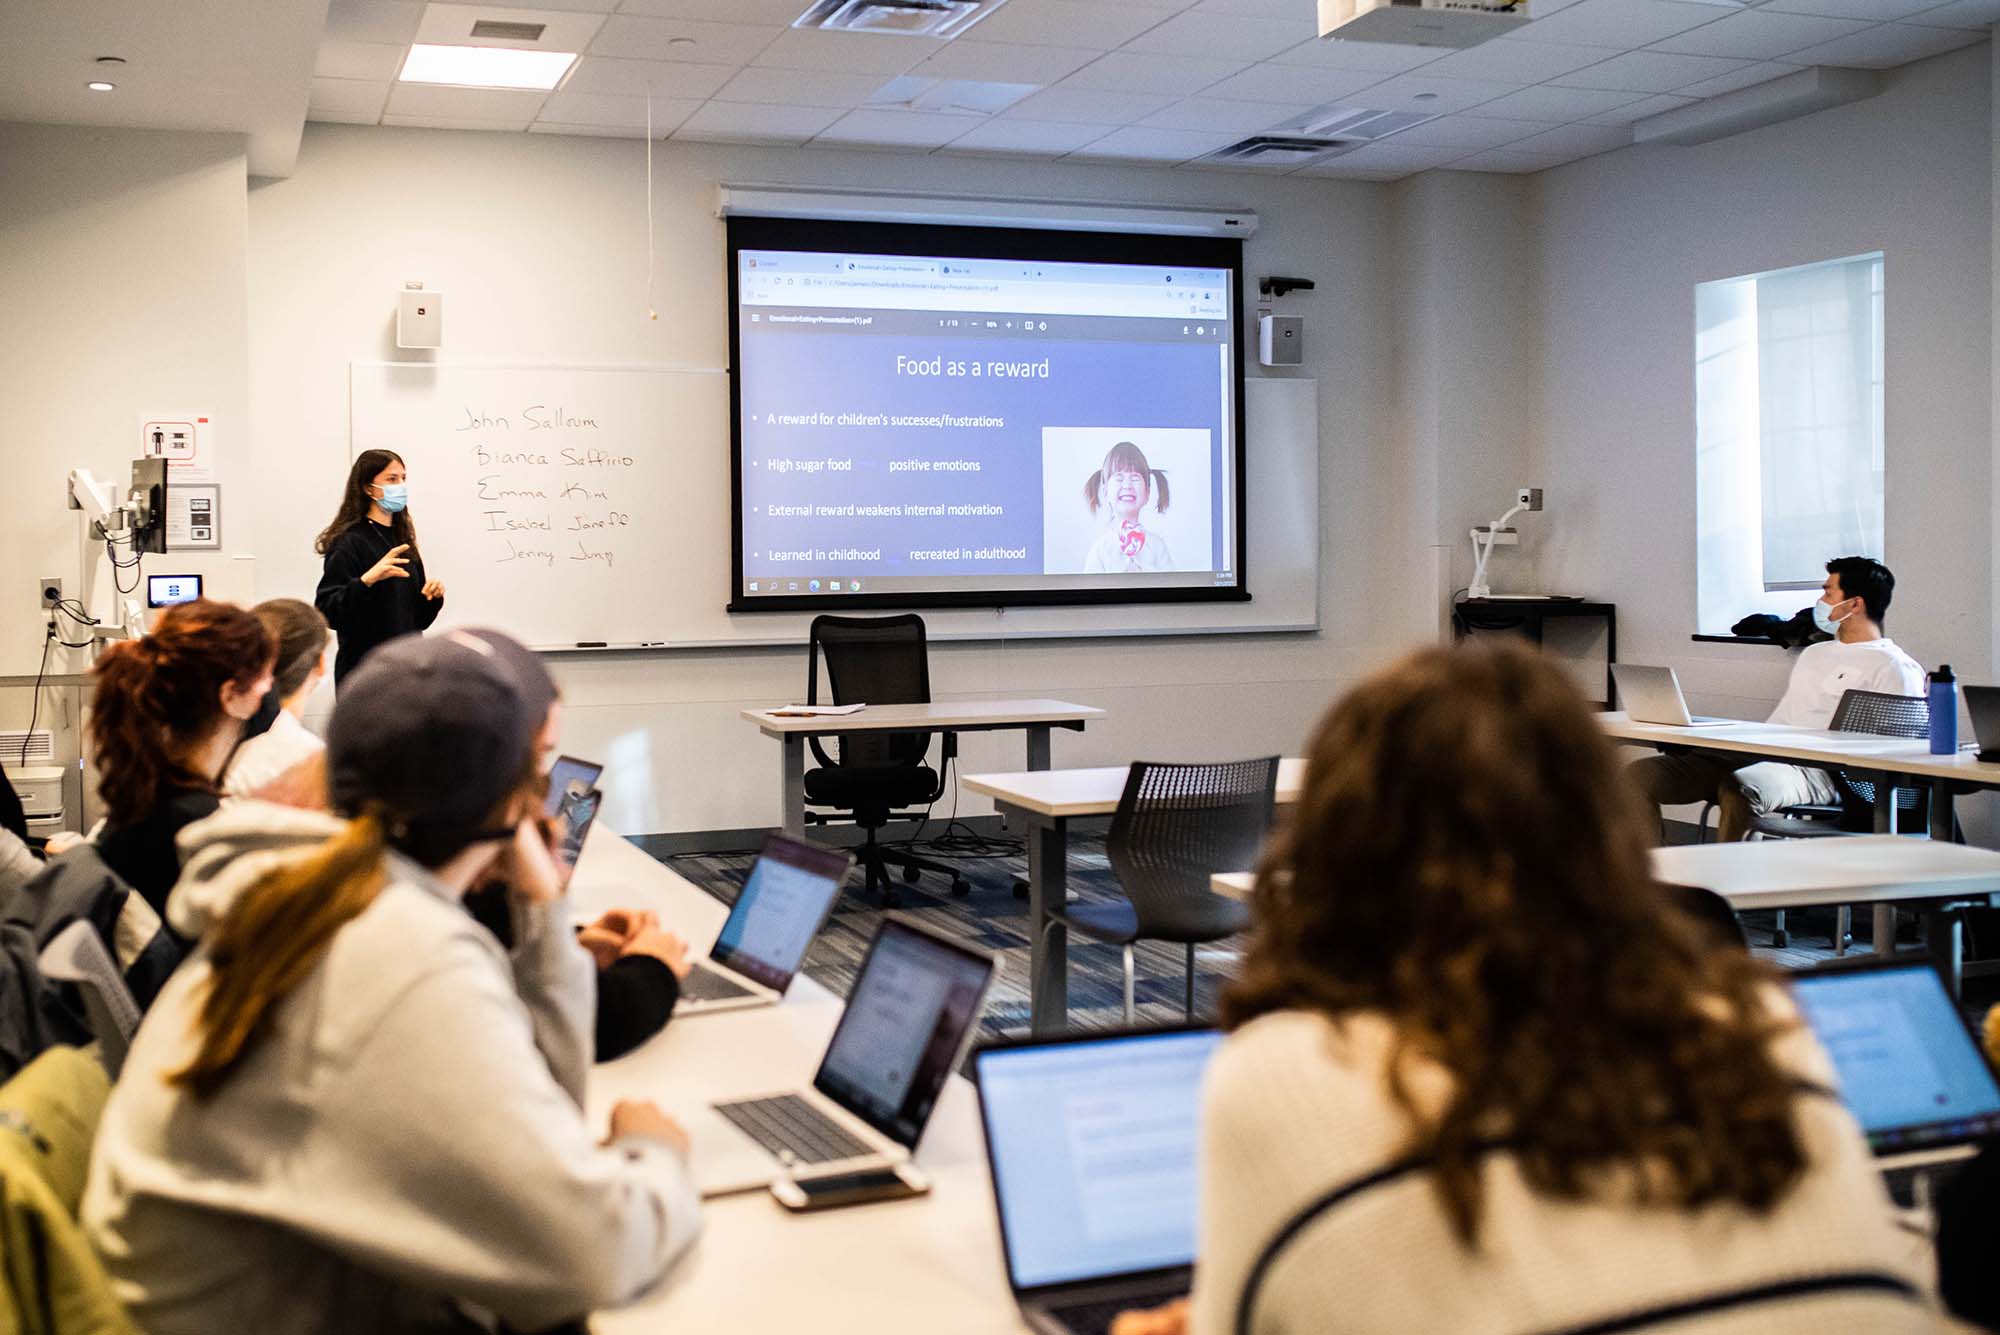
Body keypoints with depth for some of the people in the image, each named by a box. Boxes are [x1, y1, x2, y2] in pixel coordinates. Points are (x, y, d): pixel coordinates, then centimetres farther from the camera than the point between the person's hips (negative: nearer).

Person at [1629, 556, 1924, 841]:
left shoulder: (1894, 667, 3)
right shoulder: (1813, 654, 30)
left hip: (1820, 770, -8)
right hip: (1766, 754, 8)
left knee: (1740, 788, -43)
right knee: (1643, 774, -13)